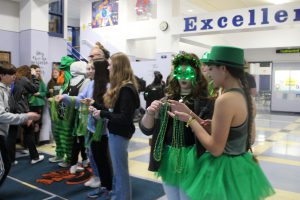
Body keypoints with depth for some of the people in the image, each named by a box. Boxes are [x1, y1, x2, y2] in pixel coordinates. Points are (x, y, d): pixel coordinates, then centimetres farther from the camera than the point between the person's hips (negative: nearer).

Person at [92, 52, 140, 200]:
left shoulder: (126, 89, -21)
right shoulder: (120, 87, 8)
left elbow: (125, 118, -25)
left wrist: (103, 114, -19)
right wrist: (99, 110, 2)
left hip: (119, 134, -10)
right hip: (116, 132, 10)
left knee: (120, 171, 4)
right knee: (117, 169, 21)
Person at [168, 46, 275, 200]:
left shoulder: (225, 99, -25)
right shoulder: (246, 95, 3)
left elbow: (215, 149, -22)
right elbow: (250, 138, 11)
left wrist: (190, 120, -14)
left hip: (224, 168, -9)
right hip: (241, 165, 9)